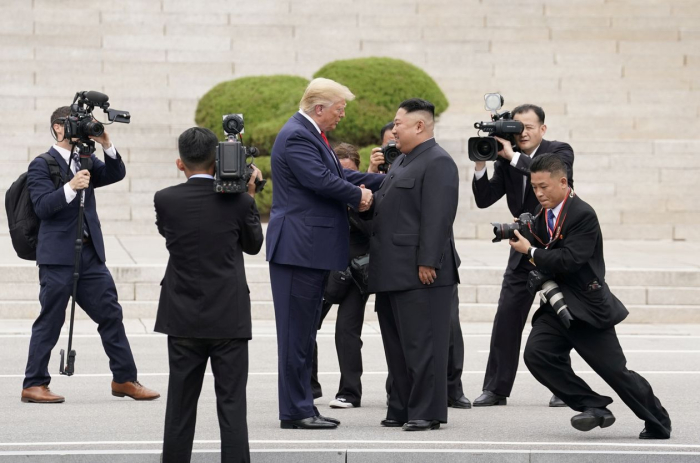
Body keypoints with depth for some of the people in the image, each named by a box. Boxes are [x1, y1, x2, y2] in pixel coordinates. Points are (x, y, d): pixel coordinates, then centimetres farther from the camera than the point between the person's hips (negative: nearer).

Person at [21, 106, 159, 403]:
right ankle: (34, 385, 5)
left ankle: (124, 379, 14)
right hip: (58, 256, -6)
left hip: (90, 254, 6)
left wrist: (106, 145, -10)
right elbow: (42, 206, -14)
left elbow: (116, 174, 2)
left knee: (111, 315, 6)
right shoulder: (42, 166, -3)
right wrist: (70, 188, -27)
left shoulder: (86, 161, 15)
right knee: (50, 320, -3)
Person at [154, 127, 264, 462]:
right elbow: (253, 245, 7)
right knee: (232, 406, 1)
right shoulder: (237, 201, -8)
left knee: (180, 406, 9)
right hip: (230, 319, -1)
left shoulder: (166, 200, -6)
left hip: (183, 320, 1)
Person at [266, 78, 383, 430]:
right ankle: (295, 411, -3)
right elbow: (321, 180, -23)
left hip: (312, 250, 11)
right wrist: (359, 195, -7)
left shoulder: (310, 134, 18)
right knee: (296, 331, -6)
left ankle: (302, 407, 17)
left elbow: (339, 175, 18)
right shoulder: (296, 136, -15)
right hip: (297, 248, -11)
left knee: (304, 332, 13)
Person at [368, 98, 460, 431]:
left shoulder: (437, 163, -11)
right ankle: (402, 409, 18)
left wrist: (427, 263, -22)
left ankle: (427, 412, -4)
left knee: (421, 345, -7)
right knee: (397, 345, 12)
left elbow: (438, 217, -18)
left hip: (420, 274, -10)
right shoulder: (402, 162, 21)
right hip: (393, 273, 10)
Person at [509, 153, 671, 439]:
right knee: (536, 354, -16)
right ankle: (593, 407, -6)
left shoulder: (583, 214, -16)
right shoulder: (542, 214, 10)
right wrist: (523, 235, -1)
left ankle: (659, 424, 20)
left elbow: (569, 261, -24)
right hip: (557, 307, 7)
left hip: (588, 307, -7)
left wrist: (530, 251, -18)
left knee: (616, 371, -1)